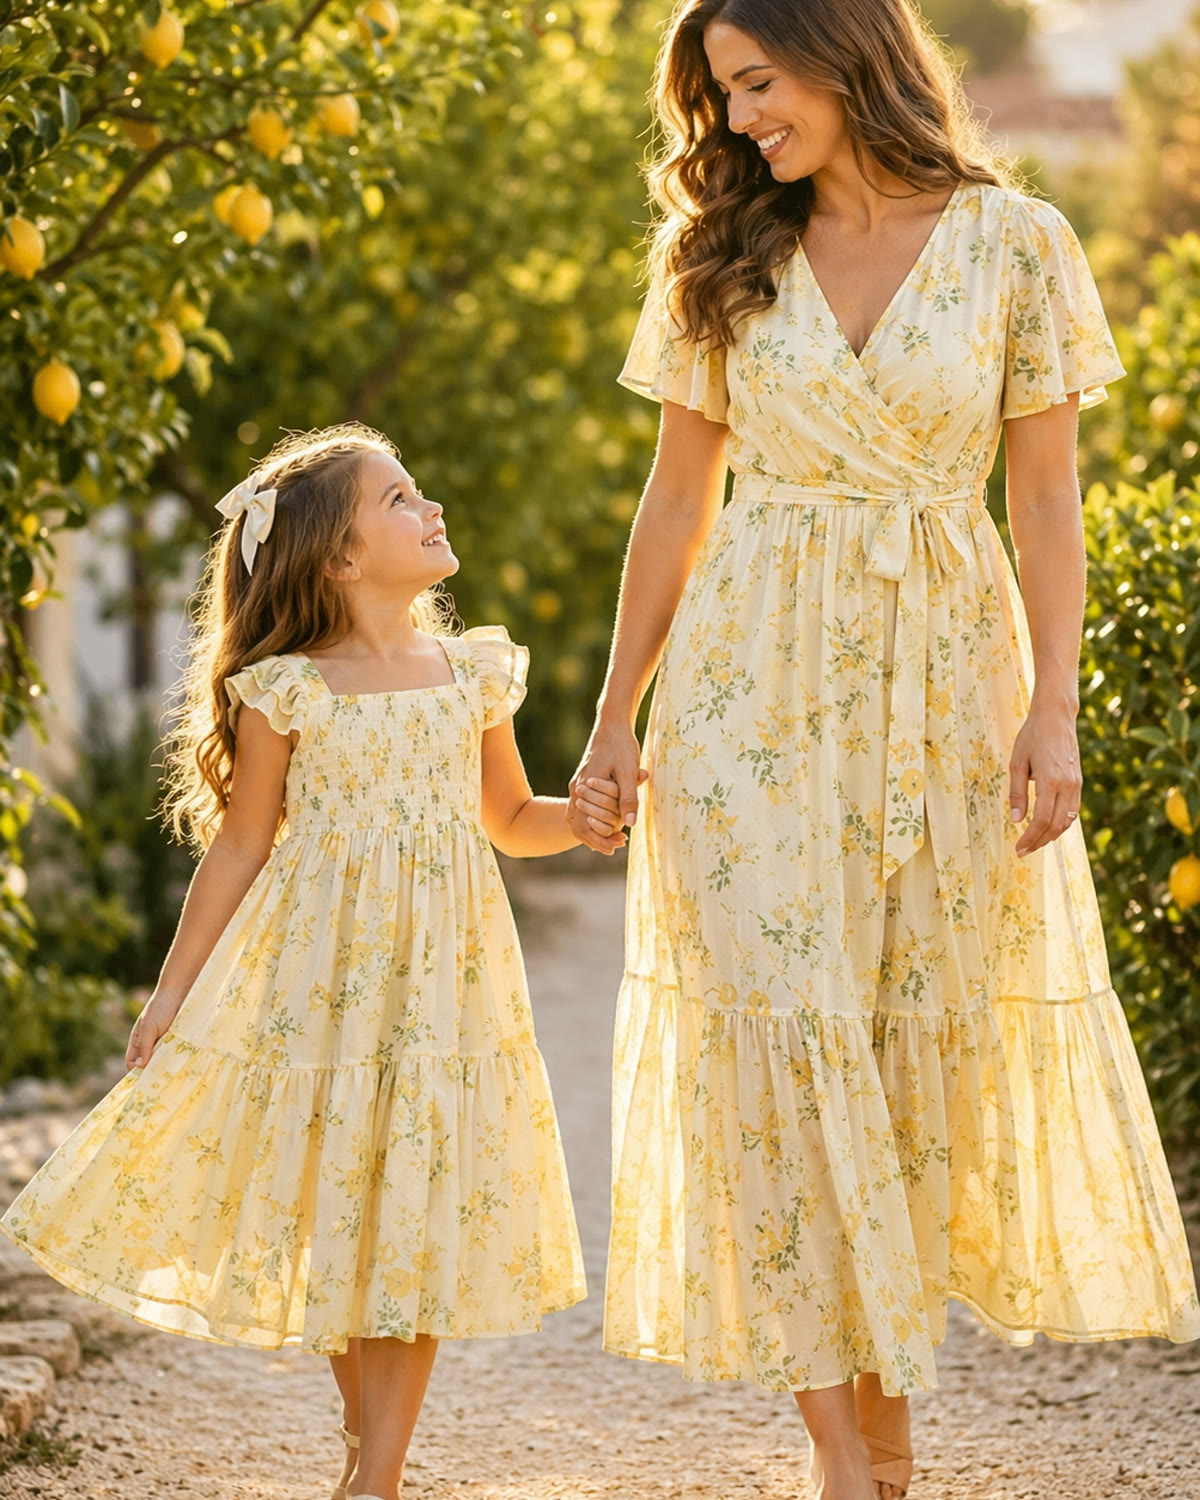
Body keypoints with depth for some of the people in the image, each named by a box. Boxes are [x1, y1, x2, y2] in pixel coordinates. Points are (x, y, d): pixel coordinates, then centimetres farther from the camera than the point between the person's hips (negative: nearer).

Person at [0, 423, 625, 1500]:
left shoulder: (473, 674, 5)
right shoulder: (288, 694, -5)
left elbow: (509, 819, 18)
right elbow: (240, 850, 1)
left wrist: (581, 818, -3)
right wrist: (176, 991, 1)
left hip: (441, 977, 3)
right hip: (323, 974, -2)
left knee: (418, 1216, 0)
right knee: (332, 1206, 3)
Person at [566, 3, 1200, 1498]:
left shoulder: (1012, 242, 0)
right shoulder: (723, 262, 6)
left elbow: (1045, 501, 0)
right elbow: (677, 500, 9)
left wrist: (1051, 710, -8)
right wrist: (616, 712, 6)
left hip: (946, 678, -1)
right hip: (752, 684, 1)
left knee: (936, 1040, 4)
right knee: (785, 1033, -6)